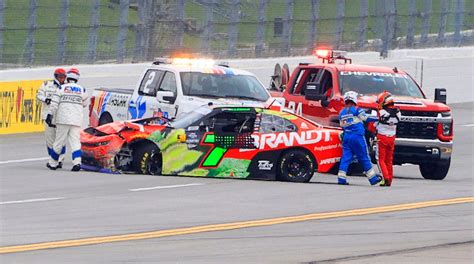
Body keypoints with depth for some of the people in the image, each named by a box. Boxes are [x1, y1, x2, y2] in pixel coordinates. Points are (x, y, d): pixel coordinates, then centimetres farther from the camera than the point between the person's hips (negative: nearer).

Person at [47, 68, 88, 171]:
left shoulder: (62, 88, 0)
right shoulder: (82, 90, 6)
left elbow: (54, 103, -5)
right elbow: (84, 104, 18)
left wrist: (50, 115, -2)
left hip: (63, 119, -1)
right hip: (76, 120, 1)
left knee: (59, 140, 6)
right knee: (75, 141, -1)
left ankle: (53, 163, 15)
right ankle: (77, 162, -19)